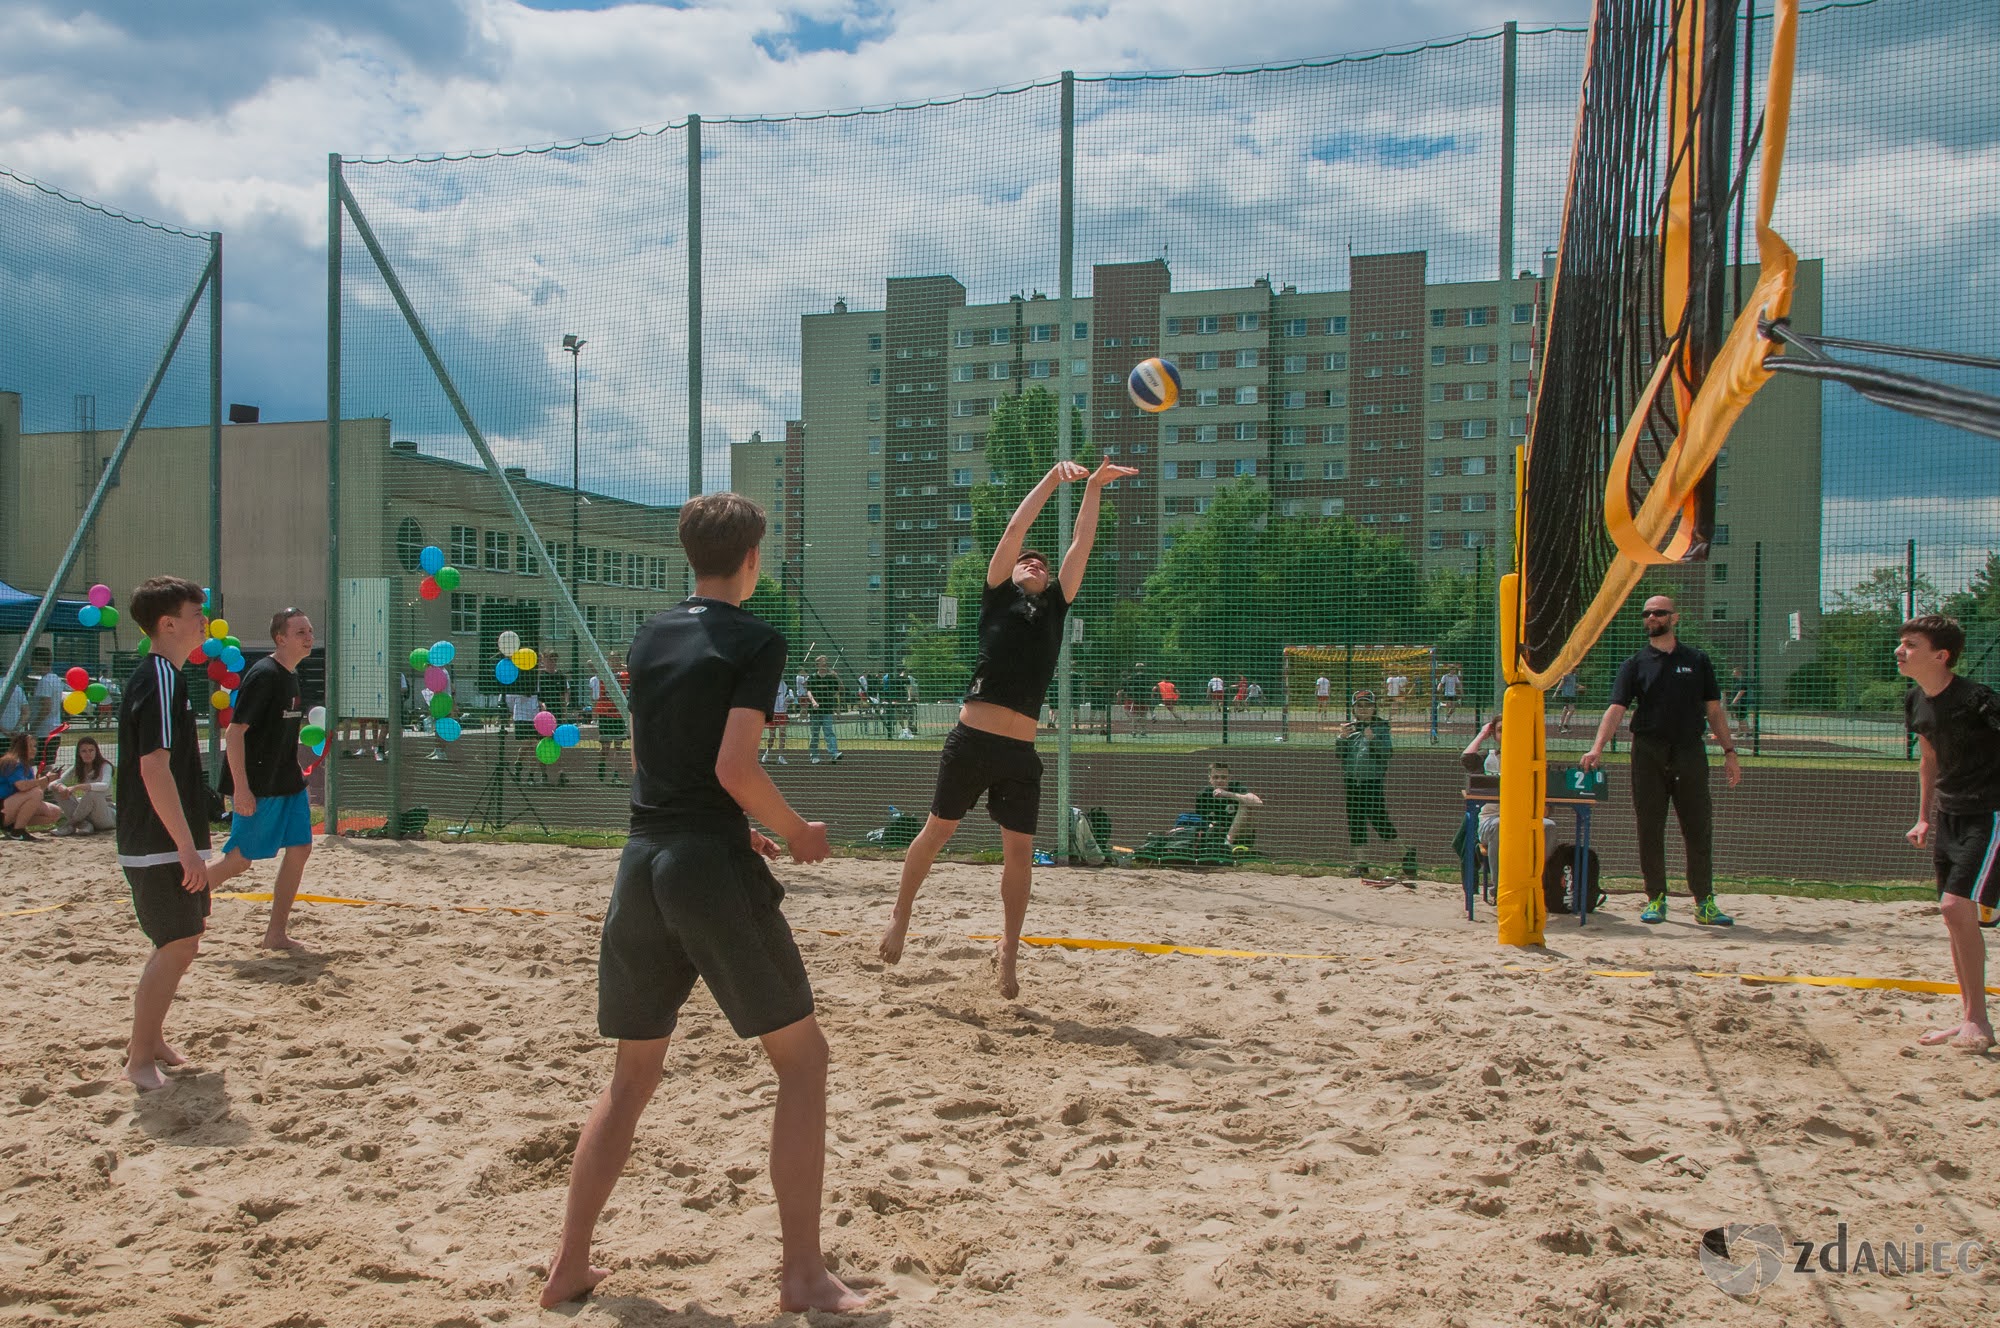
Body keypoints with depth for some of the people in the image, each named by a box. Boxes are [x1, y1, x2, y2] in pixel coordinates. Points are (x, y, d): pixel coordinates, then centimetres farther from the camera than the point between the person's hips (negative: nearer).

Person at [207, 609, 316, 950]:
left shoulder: (292, 677, 11)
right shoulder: (263, 675, -16)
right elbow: (236, 731, -20)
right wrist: (241, 789, -23)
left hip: (288, 784, 9)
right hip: (258, 789, -9)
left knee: (299, 849, 3)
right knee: (240, 860, -2)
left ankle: (276, 934, 10)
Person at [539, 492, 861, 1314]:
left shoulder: (650, 637, 14)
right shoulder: (756, 641, -6)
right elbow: (734, 766, -16)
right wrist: (797, 832, -1)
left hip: (641, 861, 7)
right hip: (711, 866, -6)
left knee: (632, 1076, 18)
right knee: (801, 1057, 5)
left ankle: (569, 1265, 19)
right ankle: (803, 1274, 5)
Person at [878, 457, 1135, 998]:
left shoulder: (1054, 607, 18)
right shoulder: (998, 596, 10)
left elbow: (1081, 546, 15)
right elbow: (1015, 530, 3)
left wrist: (1094, 488, 14)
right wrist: (1053, 477, 2)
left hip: (1020, 752, 3)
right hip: (972, 738, -3)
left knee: (1020, 852, 2)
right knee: (937, 831, 7)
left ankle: (1008, 953, 14)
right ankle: (899, 917, 24)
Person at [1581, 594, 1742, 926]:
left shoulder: (1697, 661, 10)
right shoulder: (1635, 664, 6)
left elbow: (1714, 710, 11)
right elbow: (1616, 708, -5)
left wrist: (1729, 751, 3)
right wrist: (1598, 747, -20)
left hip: (1690, 752, 0)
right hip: (1648, 754, 0)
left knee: (1699, 828, 1)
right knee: (1650, 829, 2)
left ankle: (1705, 902, 8)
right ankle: (1655, 899, 12)